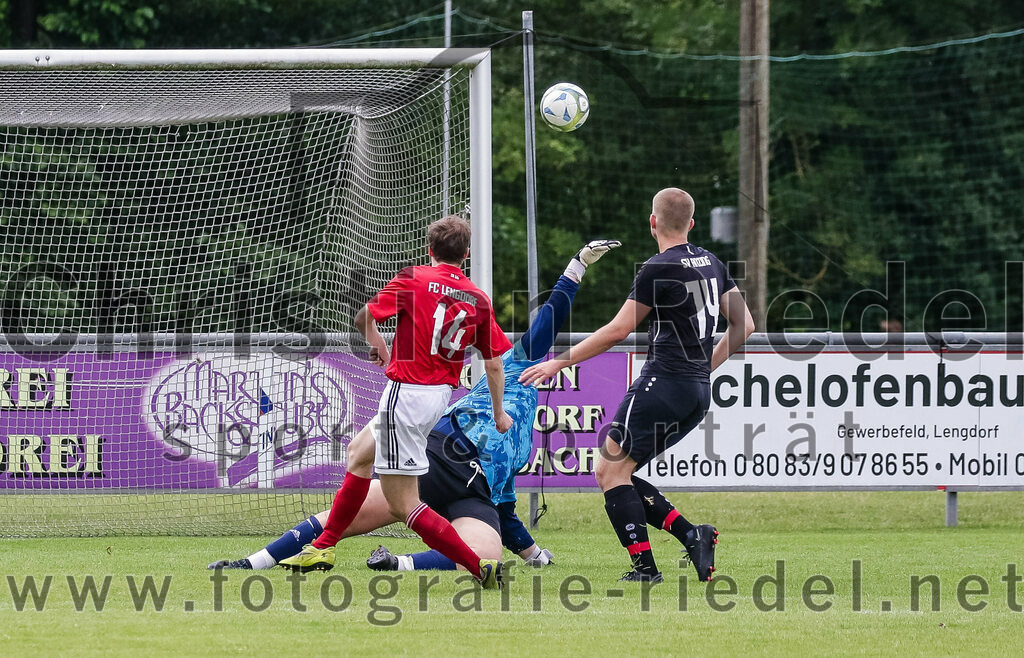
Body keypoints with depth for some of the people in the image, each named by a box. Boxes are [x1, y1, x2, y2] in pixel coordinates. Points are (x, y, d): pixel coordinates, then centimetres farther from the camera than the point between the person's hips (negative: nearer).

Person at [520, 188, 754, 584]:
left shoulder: (659, 269, -12)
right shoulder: (711, 264, 12)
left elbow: (617, 331, -12)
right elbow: (743, 325, 16)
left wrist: (558, 362, -5)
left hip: (664, 383, -8)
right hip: (698, 395, 8)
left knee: (612, 471, -2)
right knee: (610, 472, 13)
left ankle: (644, 566, -10)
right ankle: (691, 534, 1)